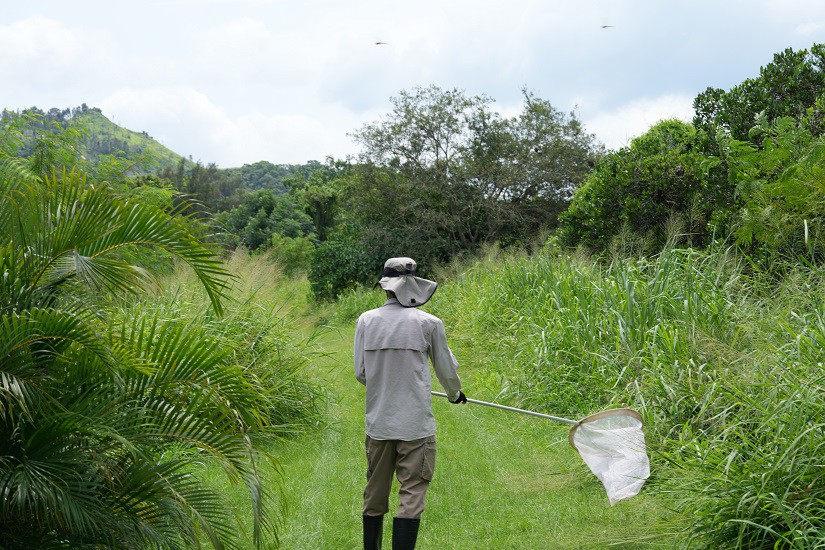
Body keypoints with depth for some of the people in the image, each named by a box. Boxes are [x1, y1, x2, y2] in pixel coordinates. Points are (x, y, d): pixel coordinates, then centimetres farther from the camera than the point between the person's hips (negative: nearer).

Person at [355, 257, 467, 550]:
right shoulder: (428, 323, -7)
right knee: (412, 497, -1)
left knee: (374, 496, 14)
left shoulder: (366, 320, 0)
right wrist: (455, 394, 27)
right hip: (415, 424, -4)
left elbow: (360, 373, 6)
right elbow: (446, 370, 6)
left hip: (377, 423, 4)